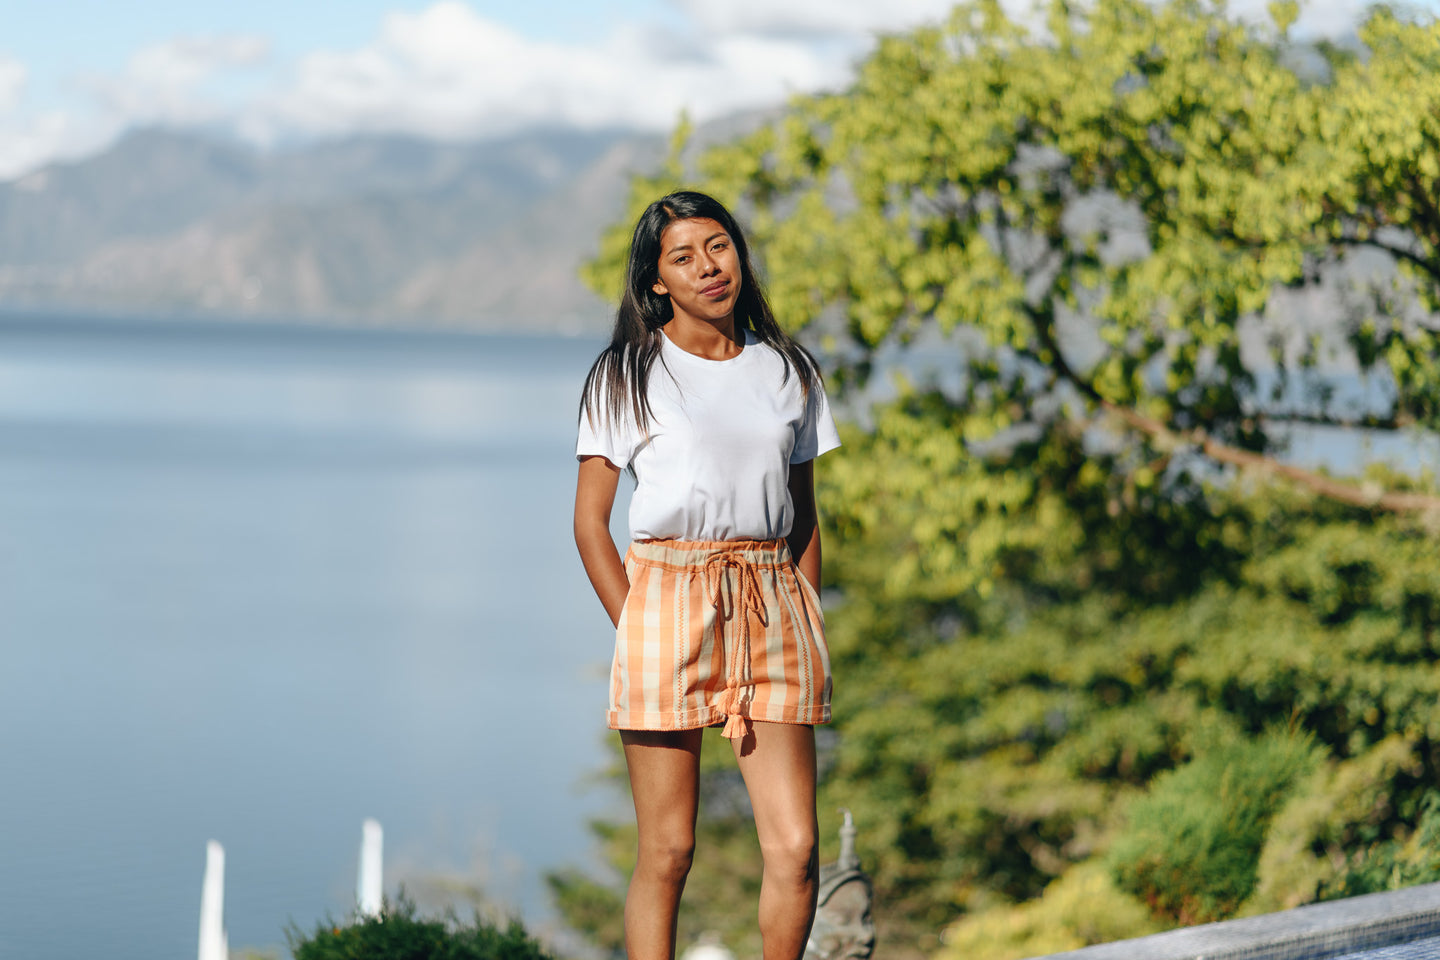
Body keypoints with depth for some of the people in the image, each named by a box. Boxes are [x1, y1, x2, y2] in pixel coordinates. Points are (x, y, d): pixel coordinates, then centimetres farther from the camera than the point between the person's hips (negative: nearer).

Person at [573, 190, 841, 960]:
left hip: (770, 606, 3)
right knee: (667, 852, -3)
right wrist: (634, 633, -6)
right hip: (667, 596, -3)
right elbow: (590, 523, 3)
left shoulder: (788, 371, 14)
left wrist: (806, 626, 6)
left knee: (796, 847, -6)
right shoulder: (627, 376, 4)